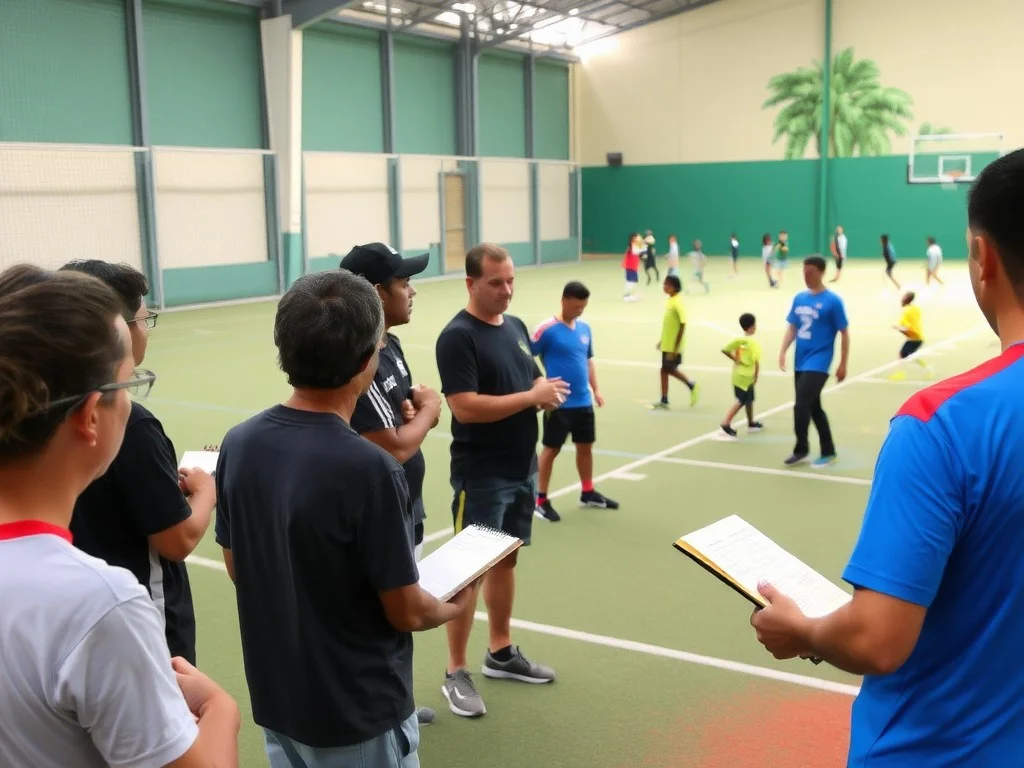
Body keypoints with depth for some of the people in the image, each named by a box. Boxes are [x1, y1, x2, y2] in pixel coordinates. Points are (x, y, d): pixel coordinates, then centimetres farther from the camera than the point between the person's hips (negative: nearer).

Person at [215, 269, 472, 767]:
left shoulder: (238, 444, -9)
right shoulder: (369, 469, -27)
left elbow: (236, 568, 4)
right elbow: (406, 613, -17)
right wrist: (453, 607, 3)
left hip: (276, 700, 6)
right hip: (360, 713, -5)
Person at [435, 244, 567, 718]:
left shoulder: (515, 326, 10)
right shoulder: (457, 336, -15)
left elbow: (534, 382, 18)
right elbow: (466, 407, -24)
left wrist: (549, 393, -5)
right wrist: (532, 397, -21)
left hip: (523, 469, 8)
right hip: (480, 476, -8)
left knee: (506, 560, 17)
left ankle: (501, 653, 32)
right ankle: (455, 673, 10)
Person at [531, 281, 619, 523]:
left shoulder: (585, 328, 7)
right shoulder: (547, 329, -13)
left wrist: (595, 389, 13)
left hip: (584, 402, 6)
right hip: (559, 404, -6)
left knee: (585, 446, 16)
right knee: (551, 449, 2)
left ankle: (588, 493, 32)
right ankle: (541, 500, 13)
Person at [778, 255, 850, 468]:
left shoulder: (832, 301, -9)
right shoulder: (799, 298, 8)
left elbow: (844, 333, -6)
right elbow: (792, 327, 11)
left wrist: (843, 364, -7)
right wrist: (783, 351, -4)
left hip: (818, 363, -7)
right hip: (800, 362, 7)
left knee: (801, 405, -14)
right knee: (813, 407, 13)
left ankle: (801, 449, 2)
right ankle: (828, 452, 25)